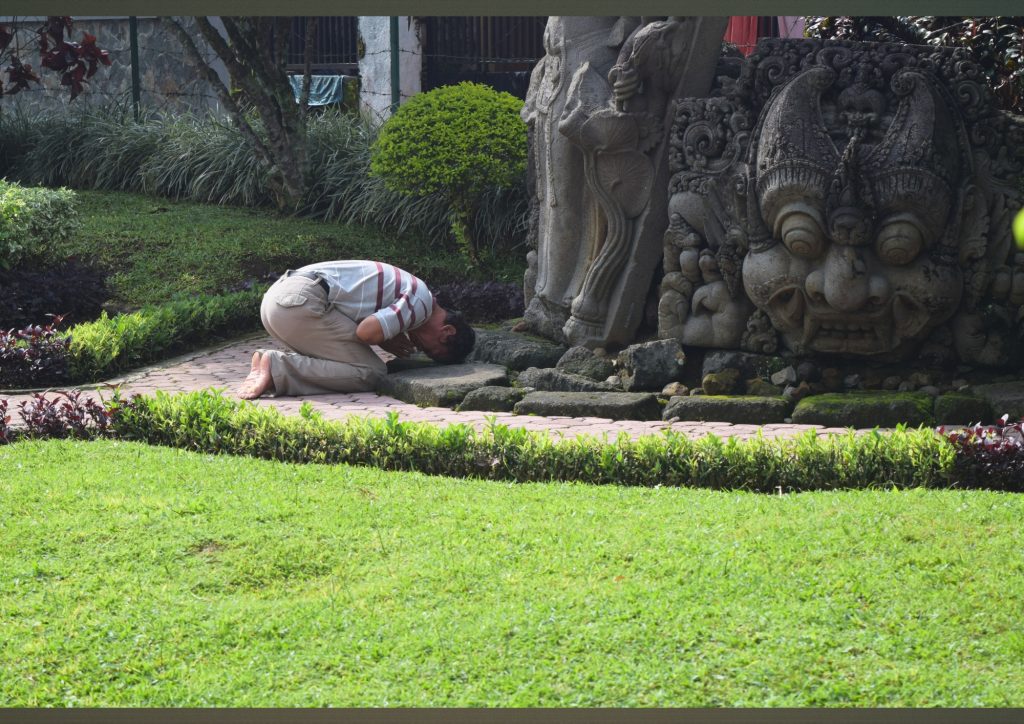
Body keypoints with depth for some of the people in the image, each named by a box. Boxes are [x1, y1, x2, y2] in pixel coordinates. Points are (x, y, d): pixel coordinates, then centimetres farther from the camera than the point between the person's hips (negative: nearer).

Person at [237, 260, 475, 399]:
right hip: (303, 301, -10)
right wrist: (385, 341, 6)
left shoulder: (407, 290, 27)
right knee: (369, 373, -8)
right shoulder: (422, 303, -4)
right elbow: (367, 331, -16)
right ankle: (278, 368, -17)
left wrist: (383, 335, 12)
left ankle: (269, 361, -2)